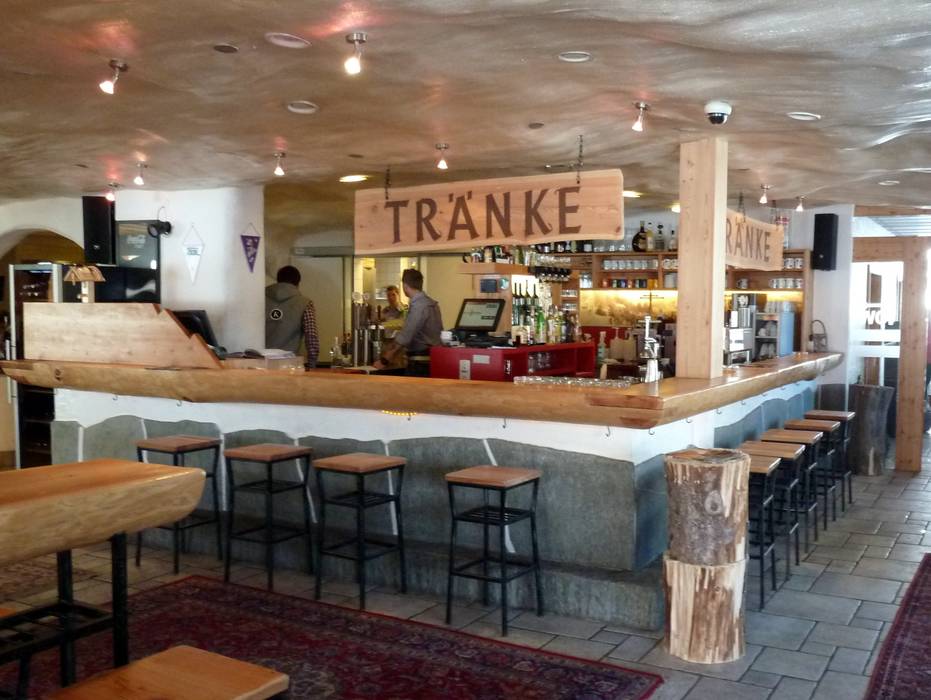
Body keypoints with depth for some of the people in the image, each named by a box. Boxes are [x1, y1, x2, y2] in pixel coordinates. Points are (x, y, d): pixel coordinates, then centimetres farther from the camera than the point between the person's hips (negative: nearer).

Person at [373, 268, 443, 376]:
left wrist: (385, 360, -11)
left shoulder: (418, 306, -17)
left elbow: (405, 337, -19)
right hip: (431, 358, 9)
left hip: (420, 362, -9)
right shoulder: (431, 303, 12)